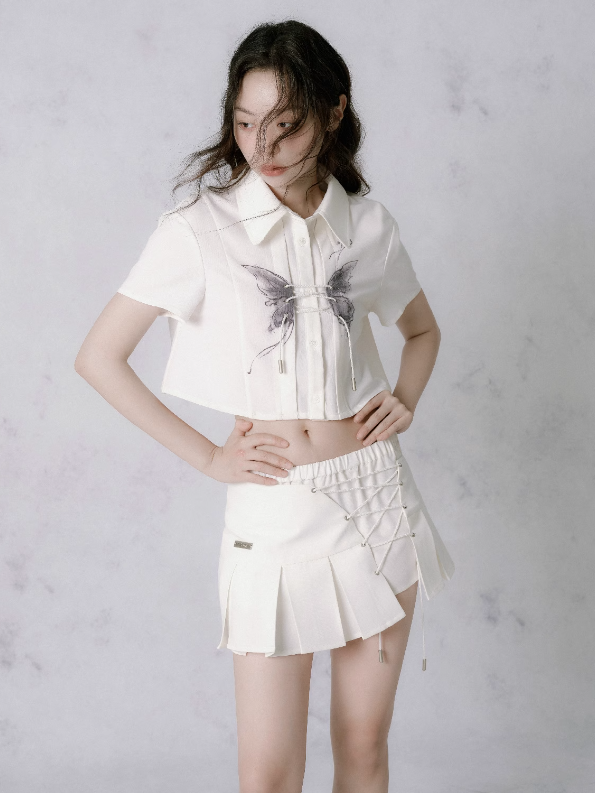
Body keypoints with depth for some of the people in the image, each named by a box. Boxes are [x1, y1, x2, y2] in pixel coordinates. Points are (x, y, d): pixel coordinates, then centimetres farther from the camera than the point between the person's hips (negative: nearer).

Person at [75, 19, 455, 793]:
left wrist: (405, 400, 2)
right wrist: (206, 456, -6)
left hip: (377, 495, 3)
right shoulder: (201, 227, -7)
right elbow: (99, 357, -4)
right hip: (275, 507, -3)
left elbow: (423, 329, 21)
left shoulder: (368, 224, 3)